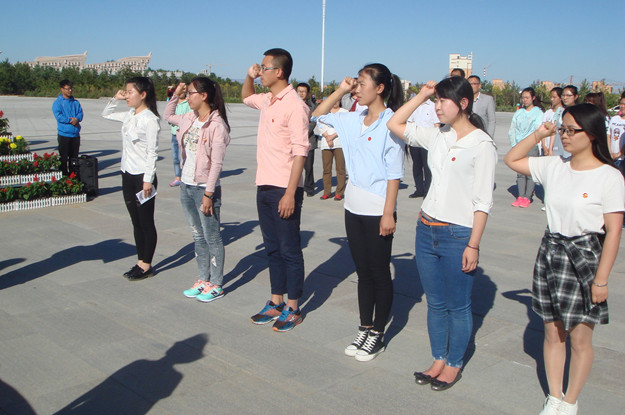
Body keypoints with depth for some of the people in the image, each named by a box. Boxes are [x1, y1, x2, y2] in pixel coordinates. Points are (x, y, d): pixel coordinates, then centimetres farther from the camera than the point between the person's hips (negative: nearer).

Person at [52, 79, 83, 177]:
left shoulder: (76, 102, 12)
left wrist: (76, 119, -18)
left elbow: (80, 113, 3)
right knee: (64, 156, 0)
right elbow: (58, 116, -13)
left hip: (75, 134, 4)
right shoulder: (57, 102, -1)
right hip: (64, 134, -4)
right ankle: (64, 175, 6)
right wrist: (70, 120, -16)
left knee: (74, 156, 10)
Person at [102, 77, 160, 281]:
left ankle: (146, 266, 13)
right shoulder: (129, 116, 9)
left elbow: (152, 153, -15)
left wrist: (148, 180, -17)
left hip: (143, 176, -8)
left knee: (146, 223, 3)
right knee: (136, 222, 14)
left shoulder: (149, 119, -14)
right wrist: (115, 99, 10)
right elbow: (106, 114, 27)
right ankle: (140, 262, 24)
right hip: (127, 174, 8)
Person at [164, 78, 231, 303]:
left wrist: (208, 194, -19)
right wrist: (176, 95, 14)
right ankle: (203, 280, 28)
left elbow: (217, 163, -18)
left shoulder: (217, 125, -15)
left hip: (204, 188, -8)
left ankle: (216, 285, 15)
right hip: (186, 185, 8)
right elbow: (168, 116, 29)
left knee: (212, 238, 4)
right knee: (198, 236, 16)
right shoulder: (189, 119, 7)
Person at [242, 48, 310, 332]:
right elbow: (246, 97, 35)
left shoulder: (295, 105, -14)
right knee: (272, 249, 15)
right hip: (264, 187, 8)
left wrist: (290, 194, -23)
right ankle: (276, 303, 27)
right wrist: (249, 76, 14)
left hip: (284, 190, -8)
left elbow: (300, 151, -19)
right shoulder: (266, 101, 11)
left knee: (290, 250, 3)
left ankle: (293, 309, 15)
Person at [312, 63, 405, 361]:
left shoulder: (390, 123, -11)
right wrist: (340, 91, 10)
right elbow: (319, 115, 22)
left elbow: (394, 173, -14)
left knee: (379, 272, 6)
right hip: (354, 207, 7)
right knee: (363, 271, 15)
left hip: (378, 210, -7)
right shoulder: (354, 120, 8)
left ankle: (377, 334, 18)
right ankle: (365, 329, 27)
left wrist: (388, 213, -17)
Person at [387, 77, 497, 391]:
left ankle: (454, 365, 26)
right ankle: (438, 360, 31)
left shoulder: (481, 144, -10)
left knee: (457, 306, 9)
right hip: (426, 229, 6)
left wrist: (473, 245, -14)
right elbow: (395, 125, 15)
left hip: (458, 235, -6)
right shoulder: (437, 136, 7)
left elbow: (483, 201, -12)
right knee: (435, 303, 16)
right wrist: (422, 95, 9)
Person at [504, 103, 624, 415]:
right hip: (550, 252, 5)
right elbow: (512, 159, 12)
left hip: (585, 257, -4)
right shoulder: (553, 167, 1)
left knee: (580, 339, 7)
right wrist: (539, 134, 0)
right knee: (552, 333, 14)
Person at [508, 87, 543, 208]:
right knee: (520, 172, 3)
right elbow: (511, 131, 12)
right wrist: (514, 146, 0)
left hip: (531, 146, -4)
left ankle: (527, 197, -4)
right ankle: (520, 196, 6)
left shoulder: (538, 112, 4)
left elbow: (537, 130, -5)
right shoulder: (518, 113, 16)